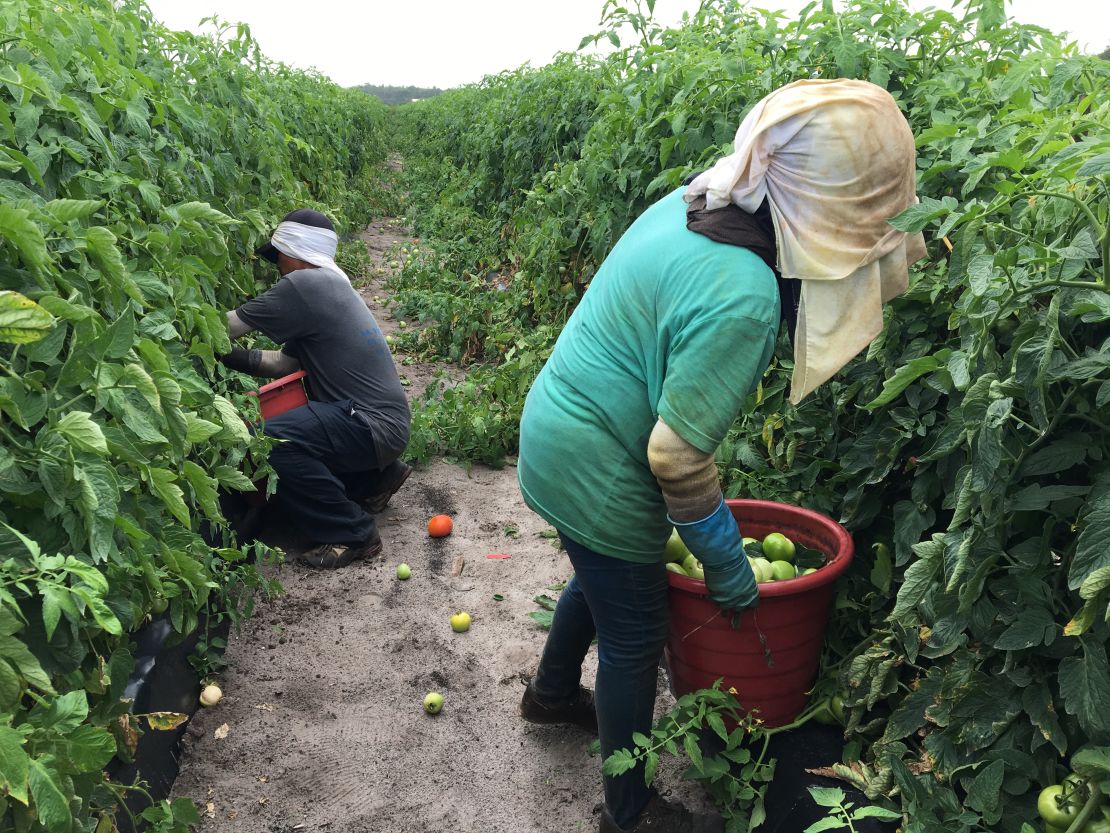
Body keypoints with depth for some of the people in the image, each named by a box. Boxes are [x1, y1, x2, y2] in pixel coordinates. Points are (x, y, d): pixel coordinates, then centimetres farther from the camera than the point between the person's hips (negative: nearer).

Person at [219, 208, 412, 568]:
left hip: (375, 426, -10)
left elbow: (228, 327, -7)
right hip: (382, 420, 10)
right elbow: (285, 362, 15)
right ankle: (377, 477, 24)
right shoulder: (330, 286, 15)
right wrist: (227, 354, 9)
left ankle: (353, 533, -12)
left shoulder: (304, 285, -14)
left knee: (270, 440, -24)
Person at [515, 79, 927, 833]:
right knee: (635, 638, 11)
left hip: (556, 430, 9)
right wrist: (728, 565, -10)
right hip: (594, 473, -9)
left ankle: (553, 694, 58)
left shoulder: (690, 203, -6)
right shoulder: (741, 296, -30)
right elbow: (678, 459, -26)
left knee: (601, 578, 31)